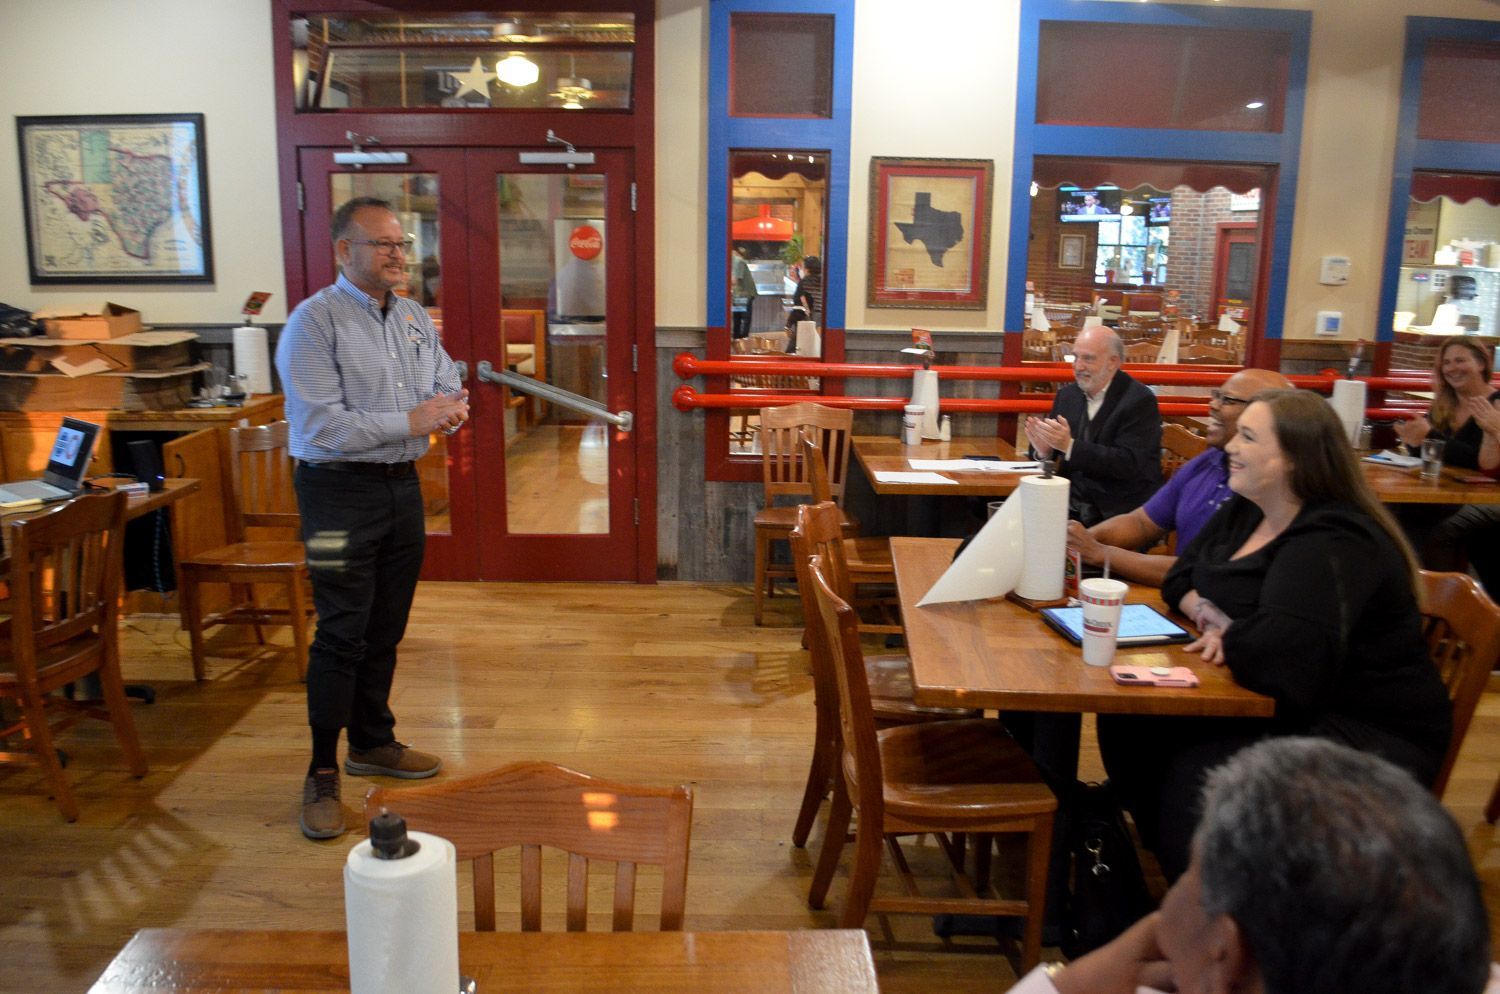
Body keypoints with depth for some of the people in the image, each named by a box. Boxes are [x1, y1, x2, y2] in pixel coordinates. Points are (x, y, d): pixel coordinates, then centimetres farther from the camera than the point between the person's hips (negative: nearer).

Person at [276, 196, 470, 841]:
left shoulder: (415, 318, 10)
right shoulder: (313, 322, -12)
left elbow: (448, 384, 15)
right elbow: (321, 425, -20)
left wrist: (450, 406, -10)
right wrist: (409, 422, -23)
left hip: (402, 484, 7)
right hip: (340, 490, -7)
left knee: (385, 630, 15)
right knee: (342, 635, -4)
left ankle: (372, 742, 31)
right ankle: (322, 774, 8)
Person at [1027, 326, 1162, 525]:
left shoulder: (1140, 401, -9)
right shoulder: (1067, 394, 9)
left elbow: (1129, 463, -20)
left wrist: (1070, 445, -26)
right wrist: (1043, 450, -13)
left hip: (1122, 514, -5)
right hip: (1073, 507, 5)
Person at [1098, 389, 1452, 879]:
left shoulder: (1334, 545, -25)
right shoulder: (1244, 512, 6)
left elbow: (1277, 657, -37)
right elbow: (1181, 578, 15)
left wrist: (1226, 635, -15)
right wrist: (1210, 614, -8)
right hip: (1287, 707, 9)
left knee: (1197, 777, -28)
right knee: (1128, 721, -4)